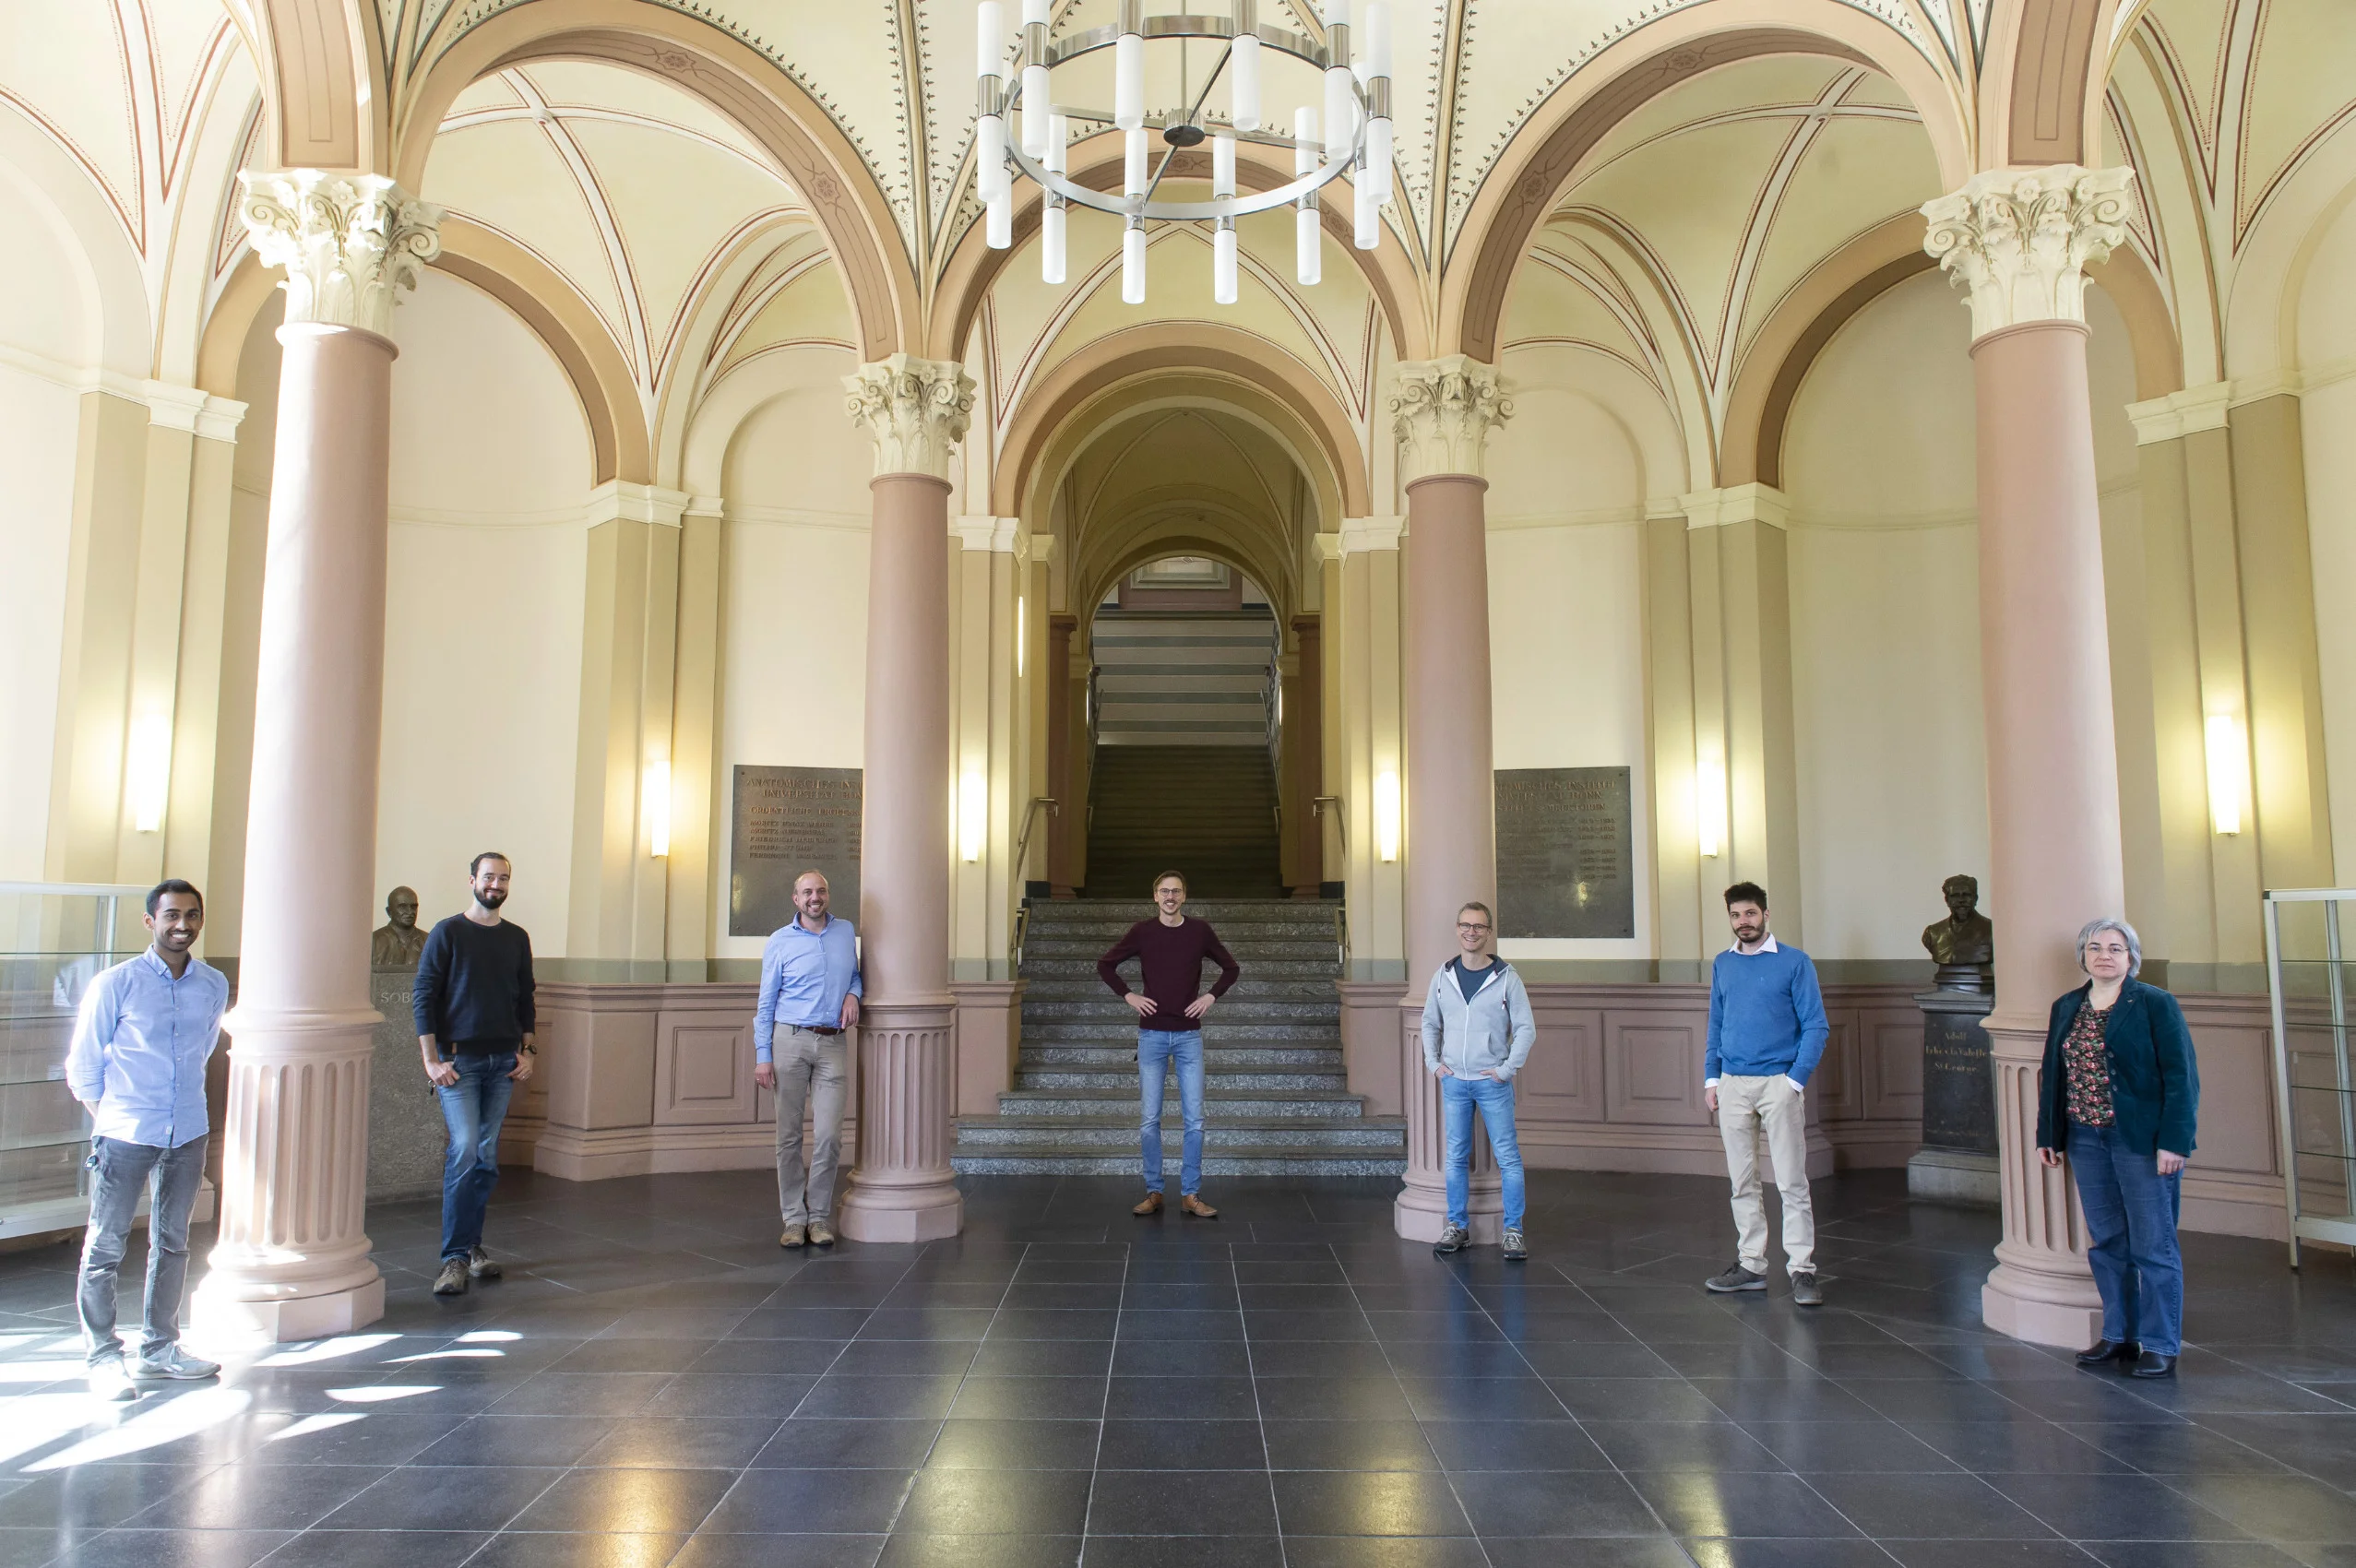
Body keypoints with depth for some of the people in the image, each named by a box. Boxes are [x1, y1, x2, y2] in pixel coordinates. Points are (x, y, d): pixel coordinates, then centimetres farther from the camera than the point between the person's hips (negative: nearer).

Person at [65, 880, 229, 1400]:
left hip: (188, 1137, 4)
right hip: (125, 1137, -4)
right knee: (105, 1247, 2)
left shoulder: (214, 986, 4)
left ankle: (159, 1348, 26)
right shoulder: (115, 984, -7)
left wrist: (182, 1106, 14)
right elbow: (82, 1067, -1)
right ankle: (101, 1356, 15)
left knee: (172, 1243, 13)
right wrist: (111, 1121, -2)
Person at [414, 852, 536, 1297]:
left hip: (503, 1061, 4)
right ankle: (455, 1258, -9)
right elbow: (424, 998, -4)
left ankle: (472, 1244, 17)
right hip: (457, 1059, -4)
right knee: (464, 1150, -13)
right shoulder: (447, 933, -1)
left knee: (487, 1156, 6)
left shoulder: (517, 938, 12)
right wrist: (431, 1060, -10)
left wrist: (527, 1050, 8)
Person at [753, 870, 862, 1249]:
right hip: (792, 1042, -2)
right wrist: (763, 1055, -4)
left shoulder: (846, 932, 12)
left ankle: (820, 1217, 8)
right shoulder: (780, 941, 3)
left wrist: (853, 994, 2)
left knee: (829, 1136, -4)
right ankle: (794, 1218, 10)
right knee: (789, 1135, 1)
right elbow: (766, 1003, 3)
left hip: (833, 1045, 2)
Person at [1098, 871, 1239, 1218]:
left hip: (1189, 1035, 0)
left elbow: (1230, 967, 12)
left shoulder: (1200, 930, 2)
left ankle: (1190, 1195, 6)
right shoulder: (1142, 931, 1)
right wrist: (1128, 996, -3)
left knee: (1194, 1119, -1)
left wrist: (1211, 996, -1)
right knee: (1150, 1119, 3)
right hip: (1152, 1034, 0)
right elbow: (1105, 965, 8)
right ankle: (1154, 1192, 12)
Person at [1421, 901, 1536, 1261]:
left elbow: (1526, 1027, -3)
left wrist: (1508, 1069, -9)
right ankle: (1457, 1227, 18)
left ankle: (1513, 1231, 7)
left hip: (1493, 1082, -3)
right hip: (1454, 1081, 3)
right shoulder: (1443, 976, 5)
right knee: (1456, 1157, 8)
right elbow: (1430, 1023, 15)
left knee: (1507, 1157, 0)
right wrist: (1433, 1062, 4)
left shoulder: (1506, 977, -4)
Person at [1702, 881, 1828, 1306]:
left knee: (1791, 1183, -3)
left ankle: (1802, 1269, 3)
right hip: (1732, 1085, 5)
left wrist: (1795, 1080, -12)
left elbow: (1816, 1027, -4)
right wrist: (1711, 1078, 8)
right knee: (1743, 1183, 9)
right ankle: (1751, 1265, 18)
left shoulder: (1794, 962, -3)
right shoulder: (1723, 965, 11)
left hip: (1779, 1083, -4)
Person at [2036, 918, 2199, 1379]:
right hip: (2086, 1140, 5)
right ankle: (2118, 1335, 22)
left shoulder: (2156, 1004, -5)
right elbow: (2053, 1074, 14)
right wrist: (2048, 1134, 10)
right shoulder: (2066, 1007, 10)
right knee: (2105, 1242, 11)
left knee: (2153, 1245, 1)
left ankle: (2160, 1345, 10)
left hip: (2143, 1141, -5)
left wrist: (2173, 1141, -16)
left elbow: (2181, 1076, -9)